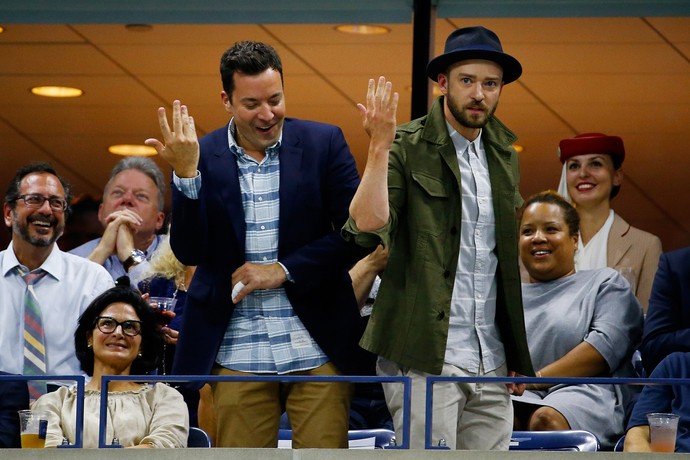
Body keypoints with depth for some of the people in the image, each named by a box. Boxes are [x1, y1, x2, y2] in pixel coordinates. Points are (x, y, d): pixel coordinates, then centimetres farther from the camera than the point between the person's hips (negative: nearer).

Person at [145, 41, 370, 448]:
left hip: (318, 348, 0)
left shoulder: (324, 143, 1)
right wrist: (185, 173, -16)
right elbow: (189, 252, -3)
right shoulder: (203, 157, 2)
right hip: (239, 352, 0)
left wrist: (282, 270, -8)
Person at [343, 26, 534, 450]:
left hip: (492, 364, 6)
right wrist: (380, 145, -26)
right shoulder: (408, 148, -4)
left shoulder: (504, 155, 15)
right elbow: (367, 224, -19)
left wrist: (518, 356, 15)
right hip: (426, 359, -6)